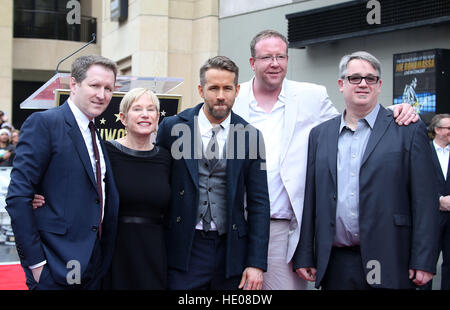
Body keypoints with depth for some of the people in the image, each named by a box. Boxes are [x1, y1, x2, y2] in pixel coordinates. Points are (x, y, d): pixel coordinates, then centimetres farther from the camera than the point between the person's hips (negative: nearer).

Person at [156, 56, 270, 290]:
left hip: (231, 250, 1)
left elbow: (258, 202, 2)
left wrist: (256, 263, -3)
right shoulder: (172, 127, 0)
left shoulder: (250, 136, 2)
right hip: (184, 249, -1)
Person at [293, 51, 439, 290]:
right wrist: (304, 257, 7)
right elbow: (310, 199, 11)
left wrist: (423, 261, -9)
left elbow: (424, 200, -4)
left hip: (388, 263, -3)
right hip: (335, 265, 3)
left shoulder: (409, 131, 1)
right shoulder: (320, 135, 11)